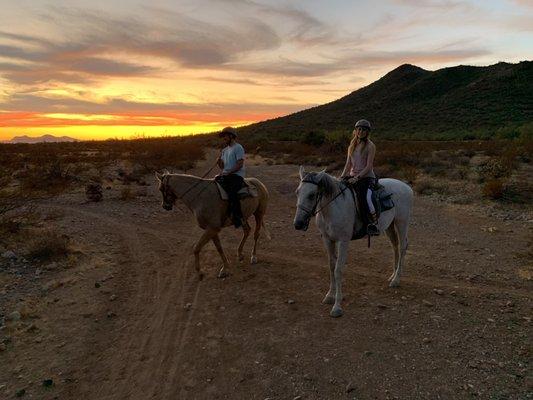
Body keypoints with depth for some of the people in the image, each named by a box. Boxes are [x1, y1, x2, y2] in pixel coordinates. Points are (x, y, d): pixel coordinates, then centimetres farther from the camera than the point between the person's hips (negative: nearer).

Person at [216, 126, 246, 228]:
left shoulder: (238, 148, -3)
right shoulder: (225, 150, 21)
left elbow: (240, 164, -12)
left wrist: (228, 172, -18)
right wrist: (219, 161, -1)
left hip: (237, 175, -9)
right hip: (225, 175, 9)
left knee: (231, 192, -32)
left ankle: (237, 216, -28)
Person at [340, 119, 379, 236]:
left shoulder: (370, 146, -4)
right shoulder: (352, 146, 15)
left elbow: (369, 166, -11)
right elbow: (348, 164, 13)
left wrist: (357, 177, -20)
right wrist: (342, 177, -2)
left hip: (366, 177, -6)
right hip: (352, 177, 6)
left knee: (363, 198, -33)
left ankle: (373, 223, -21)